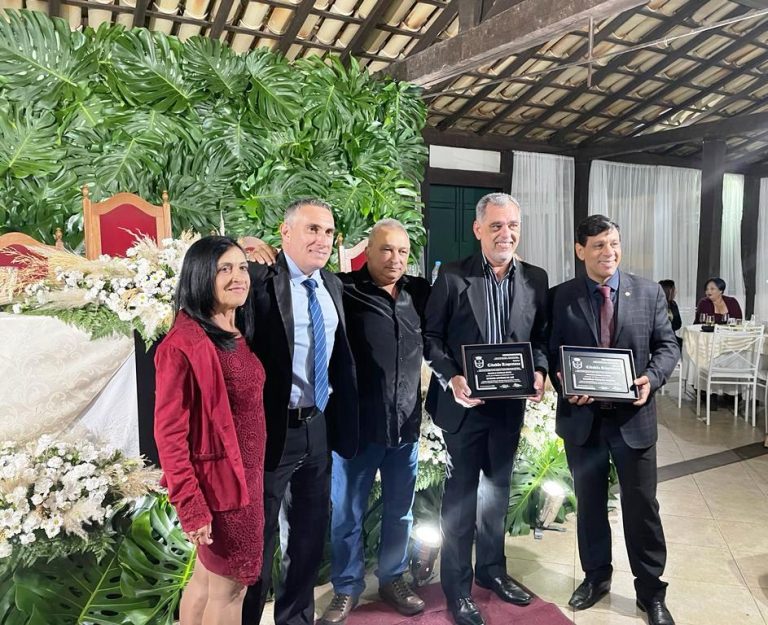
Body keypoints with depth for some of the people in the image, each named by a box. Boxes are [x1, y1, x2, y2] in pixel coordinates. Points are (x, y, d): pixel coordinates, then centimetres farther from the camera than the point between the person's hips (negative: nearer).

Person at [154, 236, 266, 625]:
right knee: (230, 585, 11)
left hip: (248, 474, 7)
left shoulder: (238, 335, 5)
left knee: (207, 577, 22)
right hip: (220, 480, -7)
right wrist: (191, 505, -19)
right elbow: (169, 433, -19)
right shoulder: (183, 345, -20)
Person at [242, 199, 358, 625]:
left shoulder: (333, 285, 8)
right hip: (272, 428, -7)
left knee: (310, 533, 21)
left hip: (319, 426, 7)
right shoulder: (259, 280, -14)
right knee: (258, 538, 11)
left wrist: (340, 419, 11)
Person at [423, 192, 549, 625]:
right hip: (464, 403, -3)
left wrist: (539, 371, -11)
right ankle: (457, 586, 26)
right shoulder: (452, 276, -7)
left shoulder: (536, 279, 3)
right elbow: (431, 337, -6)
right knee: (461, 495, 9)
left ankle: (492, 569, 41)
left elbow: (542, 337, 7)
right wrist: (451, 378, -20)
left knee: (498, 492, 20)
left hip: (510, 405, 4)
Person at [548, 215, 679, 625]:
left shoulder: (649, 293, 1)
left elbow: (667, 346, 3)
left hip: (633, 417, 0)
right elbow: (552, 353, 1)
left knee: (642, 507, 9)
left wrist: (652, 378, -16)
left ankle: (650, 591, 29)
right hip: (582, 418, 1)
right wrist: (565, 384, -18)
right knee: (589, 504, 16)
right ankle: (596, 577, 37)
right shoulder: (561, 297, -1)